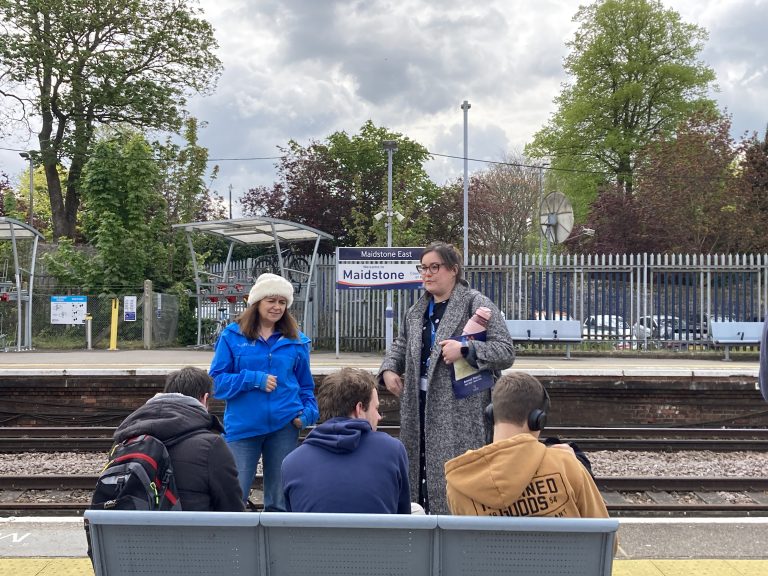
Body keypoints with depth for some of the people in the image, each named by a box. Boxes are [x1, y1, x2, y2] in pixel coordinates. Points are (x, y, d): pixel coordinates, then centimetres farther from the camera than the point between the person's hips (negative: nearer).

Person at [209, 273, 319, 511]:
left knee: (280, 501, 10)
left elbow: (305, 385, 14)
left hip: (285, 426, 2)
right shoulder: (232, 335, 1)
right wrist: (254, 379, -14)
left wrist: (308, 412, -4)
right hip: (242, 427, -2)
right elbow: (217, 381, 0)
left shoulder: (296, 340, 7)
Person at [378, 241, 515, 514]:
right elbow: (400, 345, 28)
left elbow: (506, 351, -10)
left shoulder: (476, 304, -5)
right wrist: (389, 369, 8)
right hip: (420, 405, 7)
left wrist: (465, 350, -23)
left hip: (460, 407, -7)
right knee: (421, 468, 13)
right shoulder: (417, 310, 16)